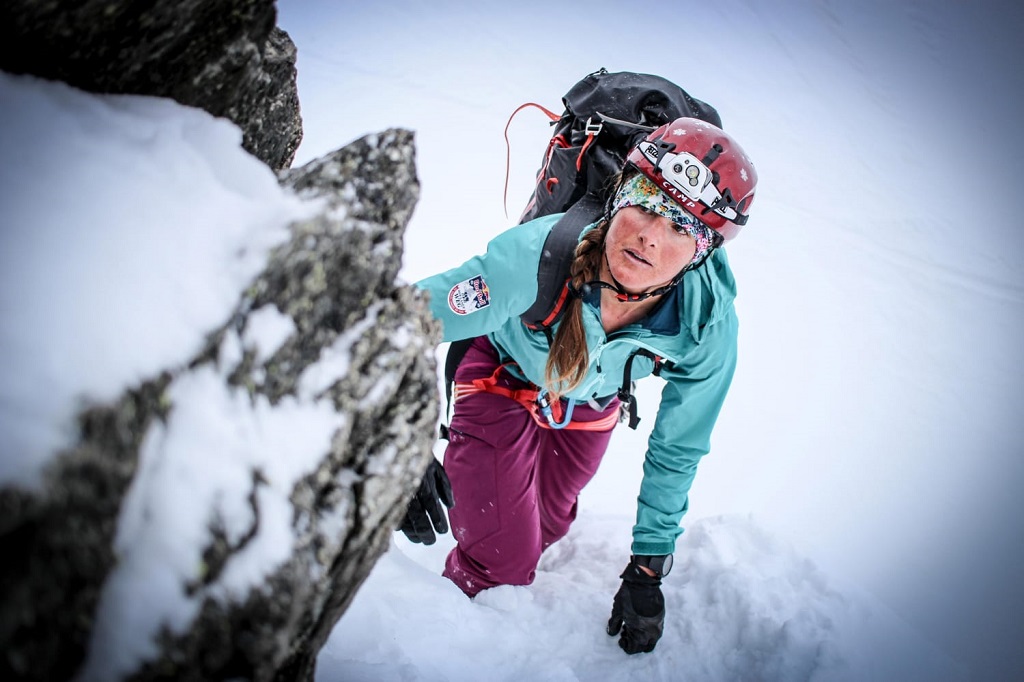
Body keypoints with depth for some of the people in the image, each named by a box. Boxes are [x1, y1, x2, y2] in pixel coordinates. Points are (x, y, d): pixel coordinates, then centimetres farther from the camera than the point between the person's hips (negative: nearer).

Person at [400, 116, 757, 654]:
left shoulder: (708, 326, -33)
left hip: (591, 406, 3)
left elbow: (677, 449, -15)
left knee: (543, 529, 20)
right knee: (501, 559, -5)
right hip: (503, 376, -3)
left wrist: (648, 569, -9)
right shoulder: (537, 253, -44)